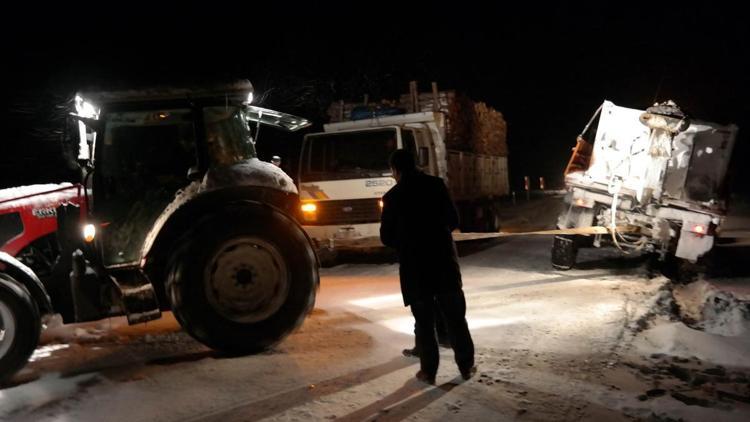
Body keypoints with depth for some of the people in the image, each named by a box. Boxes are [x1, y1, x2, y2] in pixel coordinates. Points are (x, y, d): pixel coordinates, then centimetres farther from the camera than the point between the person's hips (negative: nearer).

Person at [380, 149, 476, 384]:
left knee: (424, 321, 8)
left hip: (414, 265, -2)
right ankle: (466, 366, 19)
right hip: (444, 260, 2)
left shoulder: (393, 196, -5)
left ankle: (428, 371, 12)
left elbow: (386, 237, -1)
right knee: (455, 317, 12)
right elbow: (453, 221, 3)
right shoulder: (436, 185, -1)